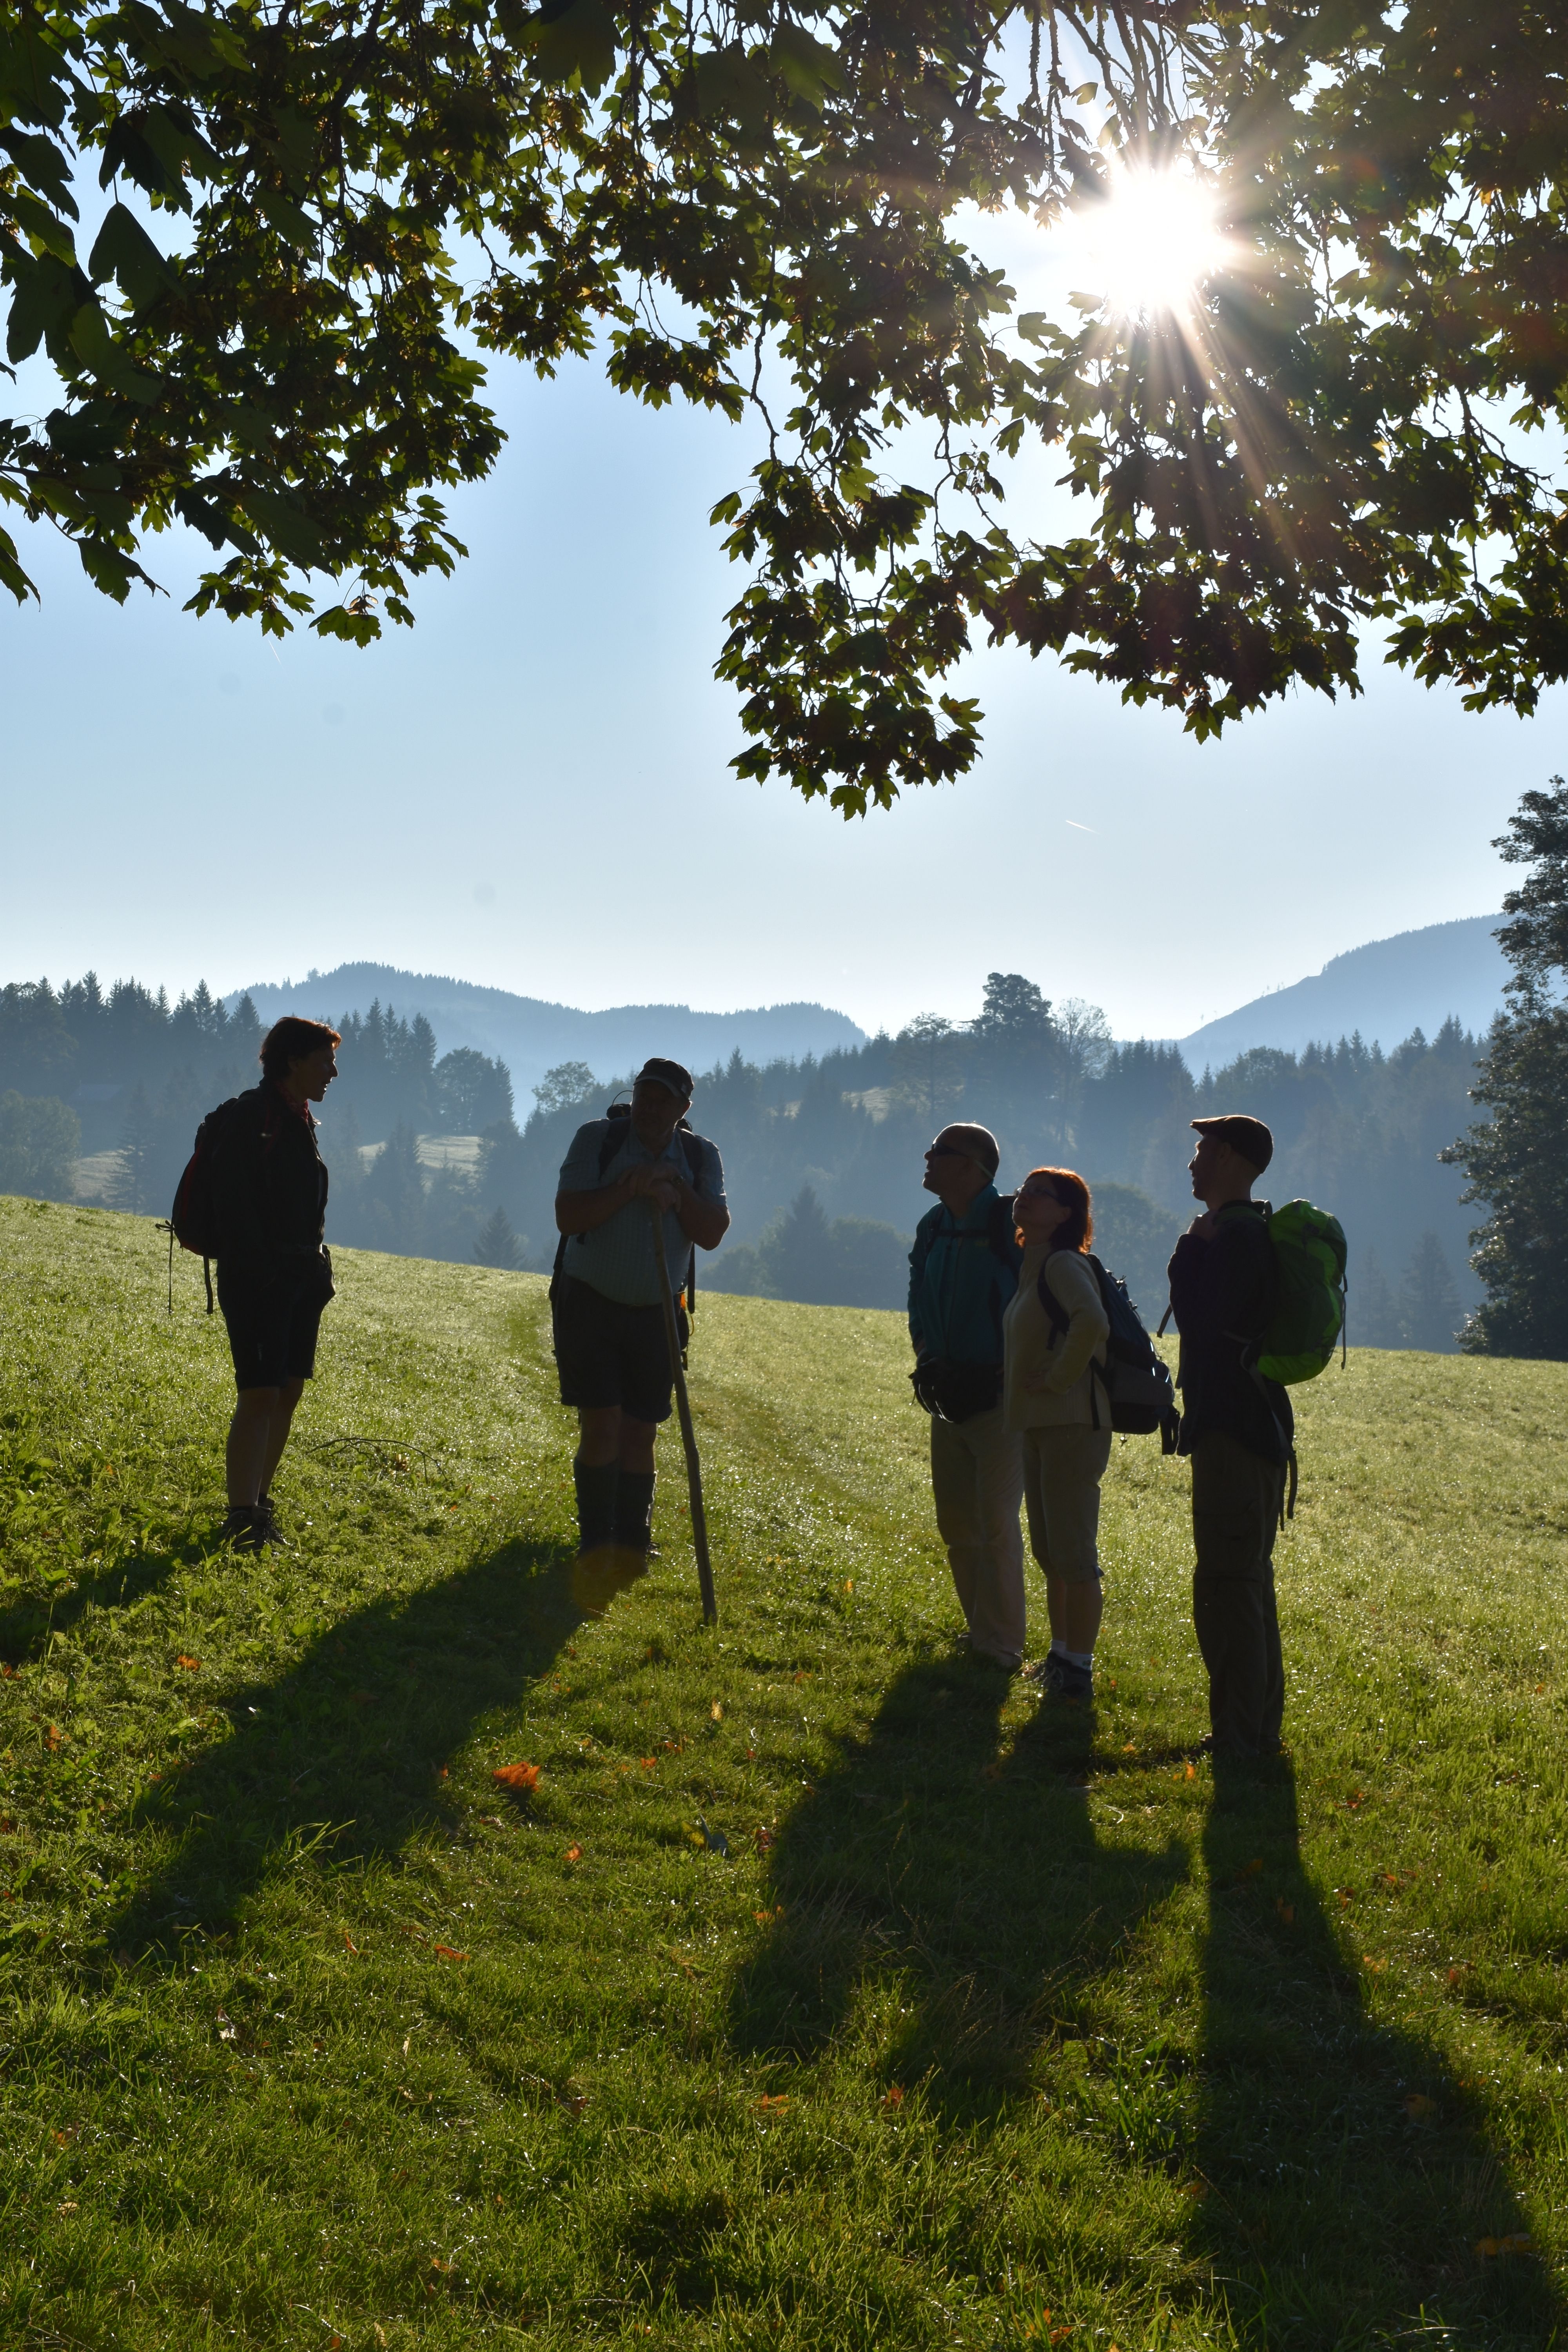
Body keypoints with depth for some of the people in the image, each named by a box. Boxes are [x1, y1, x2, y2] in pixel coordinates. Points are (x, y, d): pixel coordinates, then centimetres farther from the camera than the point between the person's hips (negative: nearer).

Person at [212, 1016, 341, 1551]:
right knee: (261, 1394, -12)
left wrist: (319, 1267, 14)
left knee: (289, 1391, 10)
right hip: (258, 1279, -9)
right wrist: (256, 1270, -20)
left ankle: (259, 1502, 20)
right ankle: (242, 1518, -11)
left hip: (302, 1278, 9)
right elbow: (232, 1202, -16)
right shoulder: (249, 1115, -10)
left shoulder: (302, 1122, 16)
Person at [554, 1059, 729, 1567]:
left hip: (657, 1313, 3)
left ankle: (631, 1542, 17)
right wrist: (632, 1187, -24)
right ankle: (595, 1542, 4)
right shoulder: (597, 1139, -7)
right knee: (601, 1424, -8)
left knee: (641, 1431, 5)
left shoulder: (701, 1157, 0)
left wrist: (675, 1184, -20)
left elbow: (712, 1234, -9)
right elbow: (568, 1217, -15)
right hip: (590, 1302, -2)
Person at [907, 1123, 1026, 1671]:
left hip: (998, 1399, -8)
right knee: (955, 1522, 13)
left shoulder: (1010, 1224, -15)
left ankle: (1001, 1646, 5)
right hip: (949, 1397, 8)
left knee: (996, 1524, -5)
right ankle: (980, 1630, 26)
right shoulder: (933, 1228, 9)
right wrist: (925, 1358, 7)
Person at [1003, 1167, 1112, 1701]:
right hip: (1038, 1423, 10)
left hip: (1071, 1424, -10)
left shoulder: (1064, 1264, -15)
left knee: (1073, 1552, -3)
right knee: (1049, 1551, 18)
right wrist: (1019, 1378, 16)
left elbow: (1092, 1322, -35)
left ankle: (1079, 1670, 5)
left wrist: (1059, 1378, -24)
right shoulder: (1031, 1267, 13)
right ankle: (1060, 1654, 29)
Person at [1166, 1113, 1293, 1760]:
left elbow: (1199, 1319, -20)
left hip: (1233, 1432, -11)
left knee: (1226, 1582, -7)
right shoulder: (1255, 1231, 16)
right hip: (1255, 1426, 11)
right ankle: (1259, 1727, 26)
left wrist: (1189, 1251, -11)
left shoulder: (1233, 1236, -18)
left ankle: (1239, 1737, -3)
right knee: (1249, 1578, 17)